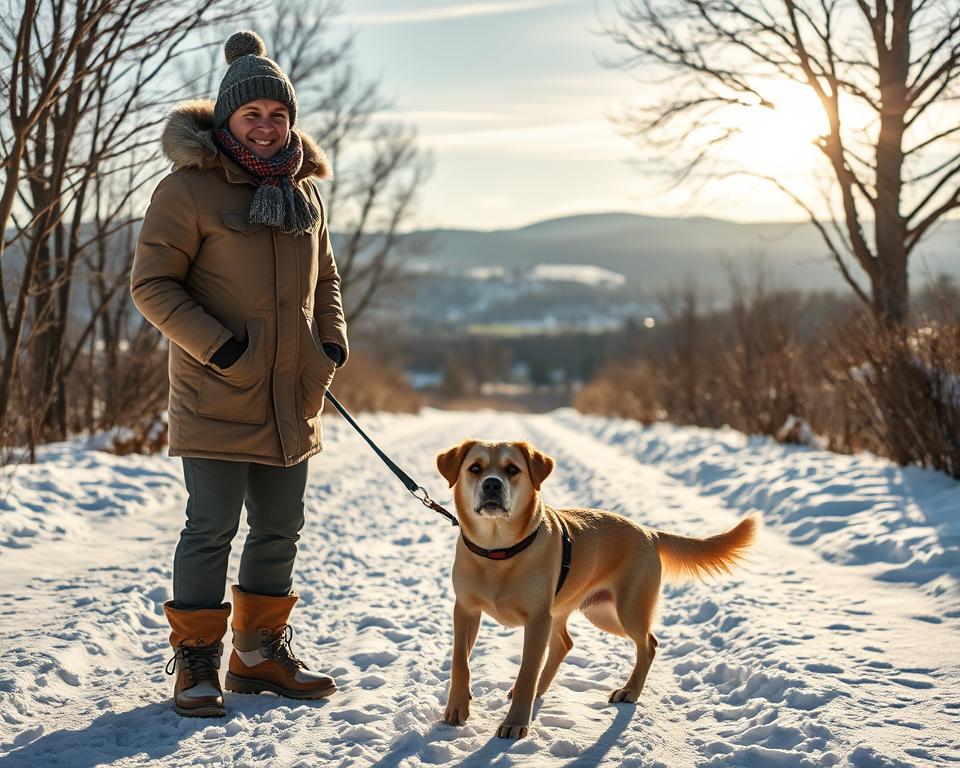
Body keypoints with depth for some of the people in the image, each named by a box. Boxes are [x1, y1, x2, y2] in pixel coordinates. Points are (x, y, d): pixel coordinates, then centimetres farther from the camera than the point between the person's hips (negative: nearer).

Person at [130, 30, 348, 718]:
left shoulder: (304, 189, 11)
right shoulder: (189, 187, -9)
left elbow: (324, 279, 23)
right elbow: (152, 284, -10)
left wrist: (333, 344, 8)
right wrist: (217, 346, -18)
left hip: (291, 400, 7)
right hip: (216, 397, -6)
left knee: (280, 530, 13)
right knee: (212, 530, -4)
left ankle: (262, 653, 28)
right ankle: (197, 662, 11)